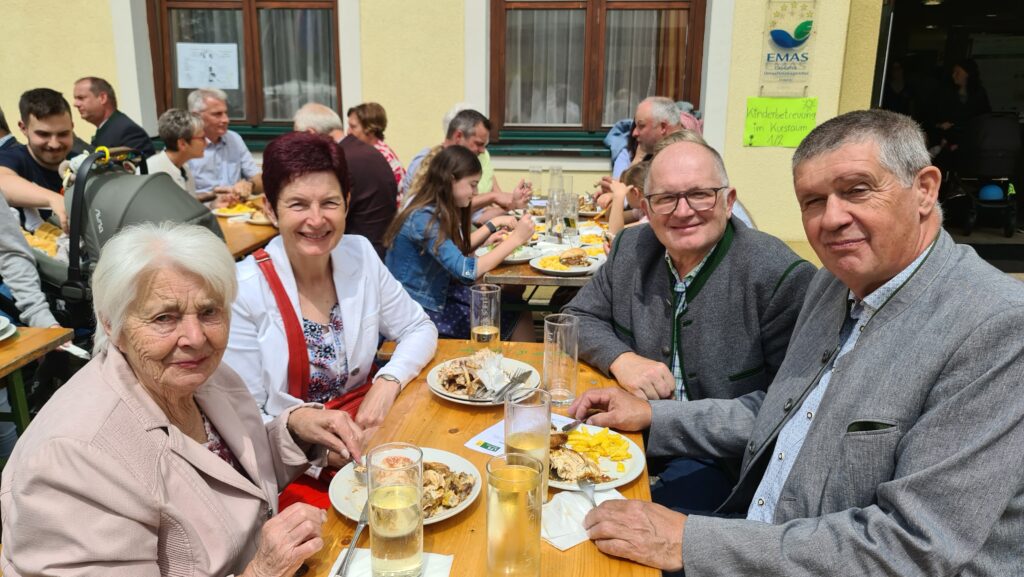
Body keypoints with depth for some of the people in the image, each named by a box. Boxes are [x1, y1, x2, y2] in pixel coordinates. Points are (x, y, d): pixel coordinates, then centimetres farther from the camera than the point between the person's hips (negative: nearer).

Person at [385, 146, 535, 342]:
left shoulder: (437, 211, 3)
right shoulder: (424, 219, -23)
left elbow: (457, 249, 19)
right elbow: (467, 271, -29)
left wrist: (493, 224, 13)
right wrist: (515, 239, -24)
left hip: (437, 294, 9)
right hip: (420, 313, -9)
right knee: (518, 323, -10)